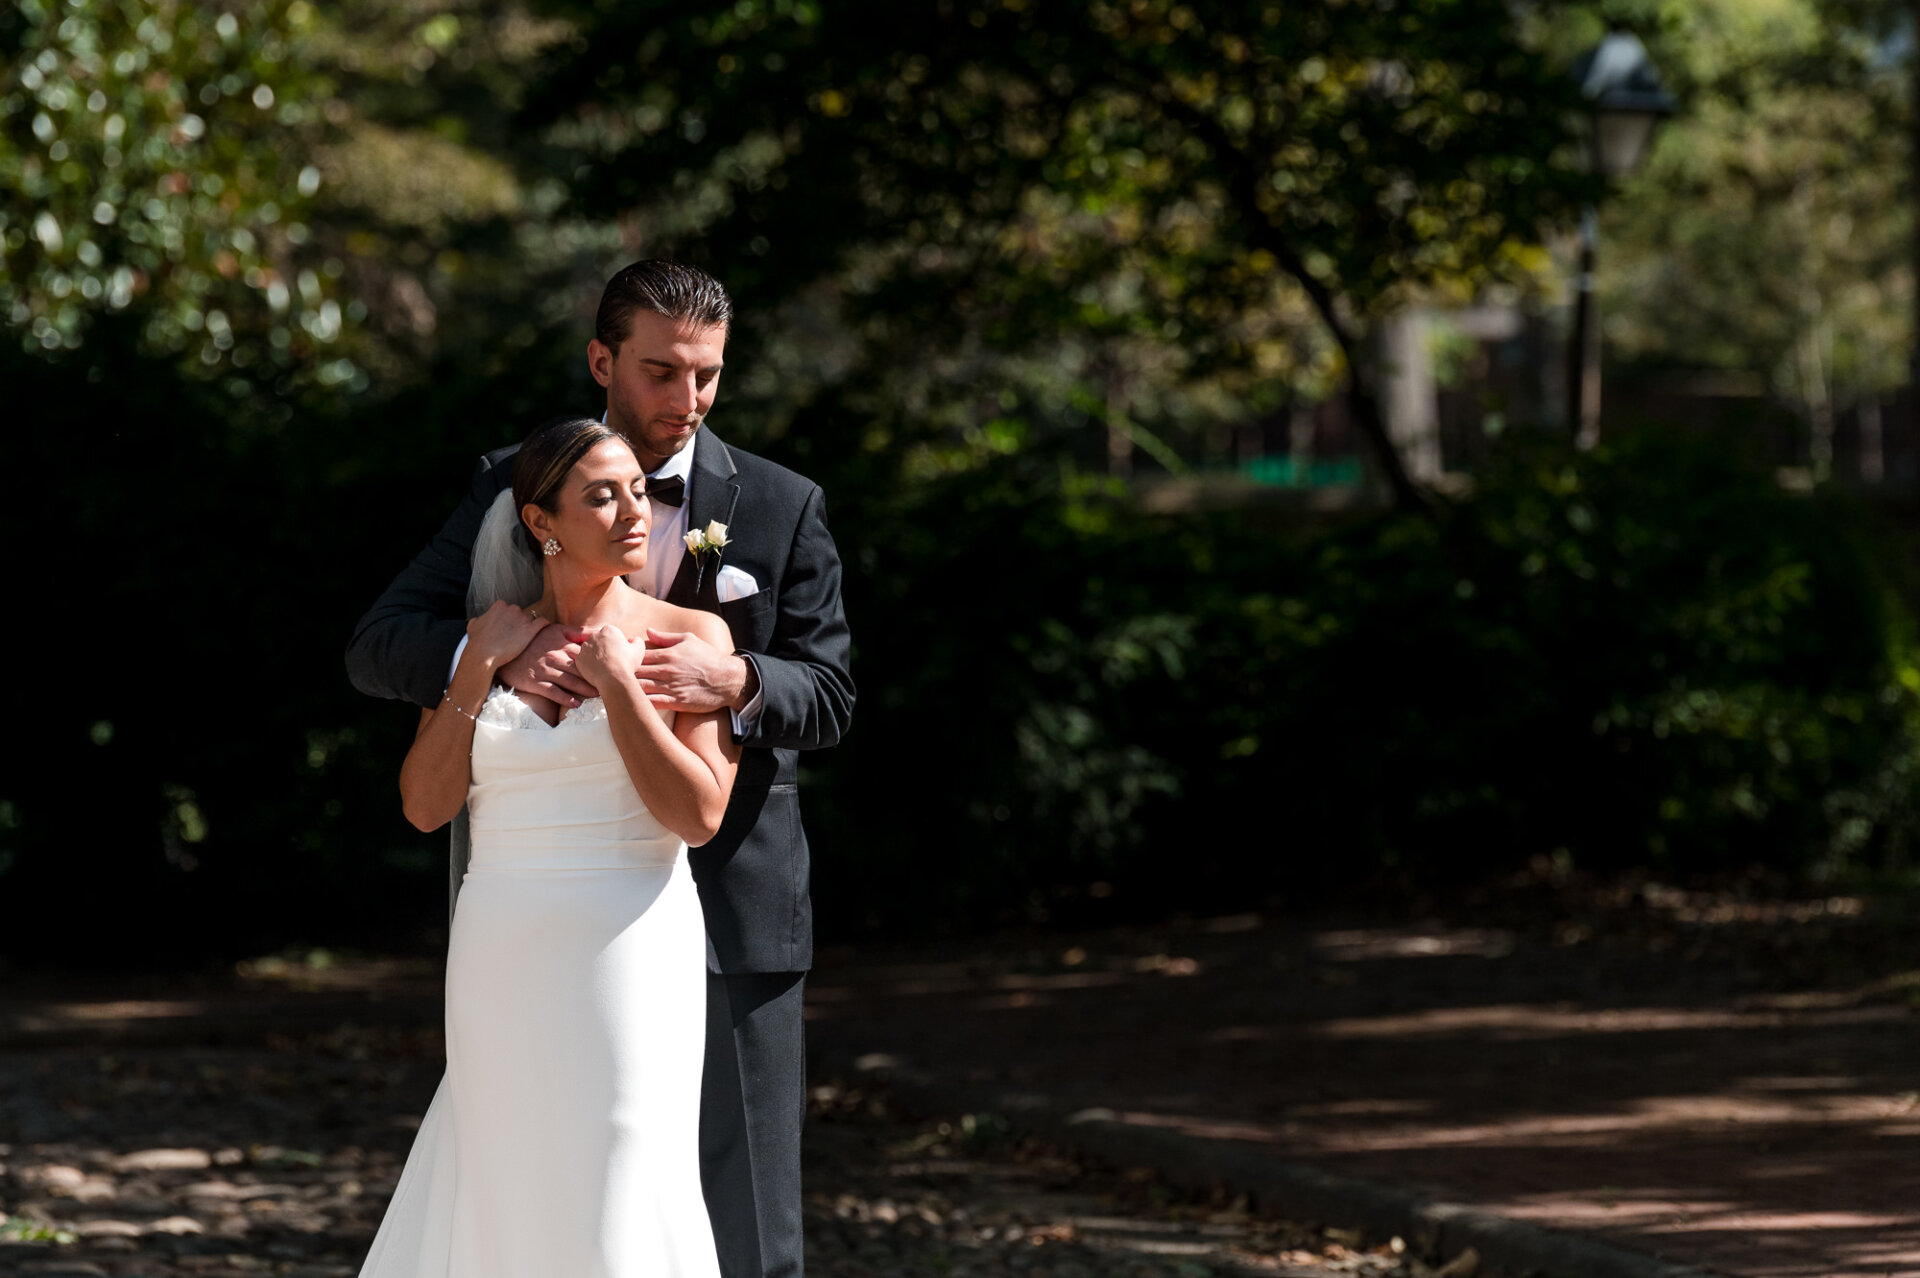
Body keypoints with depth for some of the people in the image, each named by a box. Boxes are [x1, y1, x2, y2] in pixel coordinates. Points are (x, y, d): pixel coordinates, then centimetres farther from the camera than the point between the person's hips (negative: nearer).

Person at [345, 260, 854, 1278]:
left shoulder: (783, 508, 4)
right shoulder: (510, 489, 5)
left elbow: (828, 696, -1)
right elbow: (378, 647, -3)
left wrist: (736, 680, -25)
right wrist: (500, 659, -24)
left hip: (728, 908, -1)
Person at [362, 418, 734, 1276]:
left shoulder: (687, 638, -1)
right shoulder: (481, 643, 9)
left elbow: (698, 814, -10)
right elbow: (425, 805, 1)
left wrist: (615, 681, -12)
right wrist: (477, 667, -5)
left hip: (627, 965, -3)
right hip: (504, 971, 4)